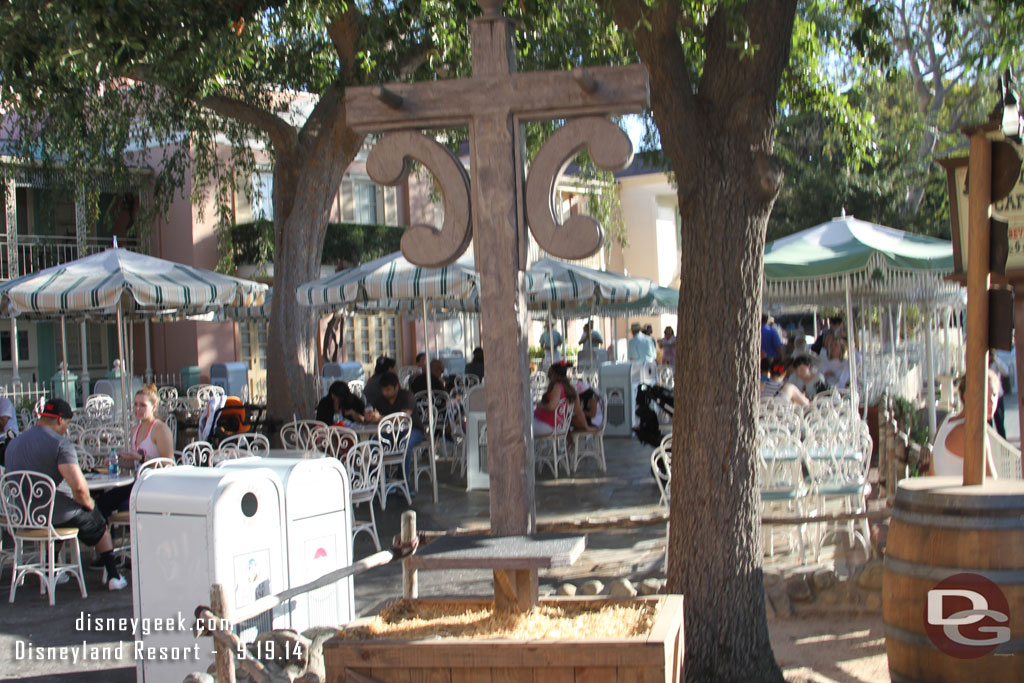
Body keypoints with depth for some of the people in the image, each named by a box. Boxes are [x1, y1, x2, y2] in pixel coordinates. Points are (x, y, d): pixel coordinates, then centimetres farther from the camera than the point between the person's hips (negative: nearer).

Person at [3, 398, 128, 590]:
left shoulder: (13, 443, 9)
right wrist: (88, 503, -3)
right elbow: (79, 487, -25)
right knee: (96, 520, 19)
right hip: (51, 514, -6)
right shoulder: (60, 443, -15)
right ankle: (113, 576, 20)